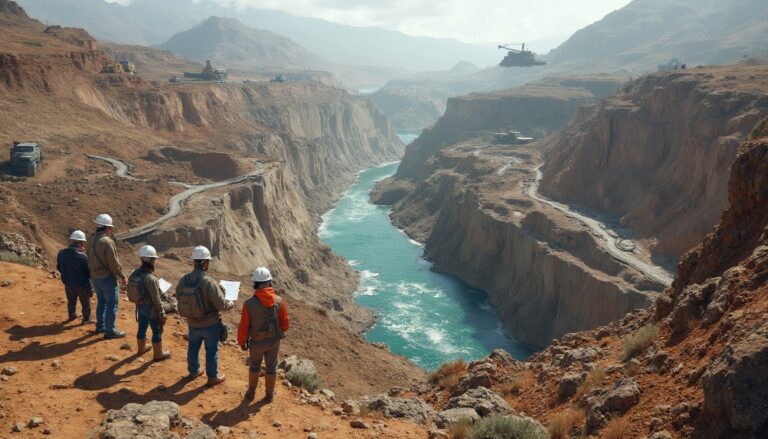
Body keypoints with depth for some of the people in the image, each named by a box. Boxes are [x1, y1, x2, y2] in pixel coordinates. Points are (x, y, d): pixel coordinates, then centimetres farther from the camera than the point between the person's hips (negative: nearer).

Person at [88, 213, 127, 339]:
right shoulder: (107, 241, -22)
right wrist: (122, 276, -11)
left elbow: (91, 259, 12)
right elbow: (114, 263, -20)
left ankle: (100, 326, 34)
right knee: (112, 304, 2)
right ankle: (110, 331, 8)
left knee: (101, 302, 23)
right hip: (107, 277, -8)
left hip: (95, 277, 8)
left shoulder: (92, 240, 3)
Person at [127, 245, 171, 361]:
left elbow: (130, 291, 5)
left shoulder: (134, 274, -7)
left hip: (140, 307, 7)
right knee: (157, 332, 11)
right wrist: (162, 313, -13)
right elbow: (156, 300, -24)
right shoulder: (151, 279, -31)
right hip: (152, 309, -7)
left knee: (142, 328, 26)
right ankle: (158, 354, 25)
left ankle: (141, 348, 46)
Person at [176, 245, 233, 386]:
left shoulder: (183, 280, -12)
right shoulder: (209, 282, -30)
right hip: (210, 324, -5)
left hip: (193, 323, 5)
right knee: (211, 350, 14)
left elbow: (178, 296, 7)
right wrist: (231, 304, -5)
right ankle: (213, 377, 29)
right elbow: (221, 305, -27)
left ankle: (193, 371, 45)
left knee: (193, 347, 25)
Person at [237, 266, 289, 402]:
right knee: (271, 368, 21)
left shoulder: (249, 303, -25)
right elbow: (285, 324, -10)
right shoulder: (279, 301, -20)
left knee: (254, 366, 25)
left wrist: (242, 342, 3)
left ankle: (251, 393, 40)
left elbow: (243, 327, -16)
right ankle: (269, 395, 37)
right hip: (274, 341, 1)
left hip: (257, 342, -1)